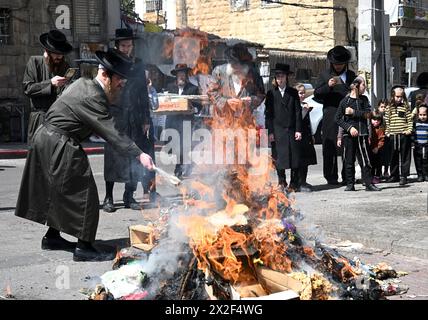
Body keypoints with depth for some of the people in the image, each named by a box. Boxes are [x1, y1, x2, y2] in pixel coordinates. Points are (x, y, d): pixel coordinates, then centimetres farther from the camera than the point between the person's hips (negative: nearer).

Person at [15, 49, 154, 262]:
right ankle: (84, 247, -4)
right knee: (83, 193, -7)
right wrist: (139, 154, -28)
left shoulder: (84, 84, 9)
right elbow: (111, 132, -26)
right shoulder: (92, 97, -22)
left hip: (46, 139, 11)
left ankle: (52, 236, 32)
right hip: (59, 146, -11)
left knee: (60, 192, 21)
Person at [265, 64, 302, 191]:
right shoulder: (271, 94, 5)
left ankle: (294, 183, 10)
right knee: (279, 158, 0)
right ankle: (282, 182, 11)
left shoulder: (293, 92, 9)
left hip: (292, 130, 1)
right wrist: (270, 131, -5)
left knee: (295, 156, 1)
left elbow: (298, 112, 5)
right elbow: (268, 114, 3)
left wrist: (298, 130, -2)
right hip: (278, 131, -1)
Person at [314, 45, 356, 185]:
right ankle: (331, 176, 1)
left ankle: (348, 175, 10)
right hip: (331, 116, -2)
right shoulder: (325, 75, 8)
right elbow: (316, 94, 2)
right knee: (330, 147, -4)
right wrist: (328, 86, -14)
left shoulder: (351, 75, 16)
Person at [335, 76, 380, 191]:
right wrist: (349, 127, -10)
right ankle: (350, 184, 12)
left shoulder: (364, 99, 9)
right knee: (349, 161, 3)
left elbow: (368, 114, -3)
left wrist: (353, 112, -10)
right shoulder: (345, 101, 1)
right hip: (349, 134, -2)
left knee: (366, 160, -1)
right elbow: (338, 119, 0)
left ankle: (369, 184, 3)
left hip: (362, 134, 2)